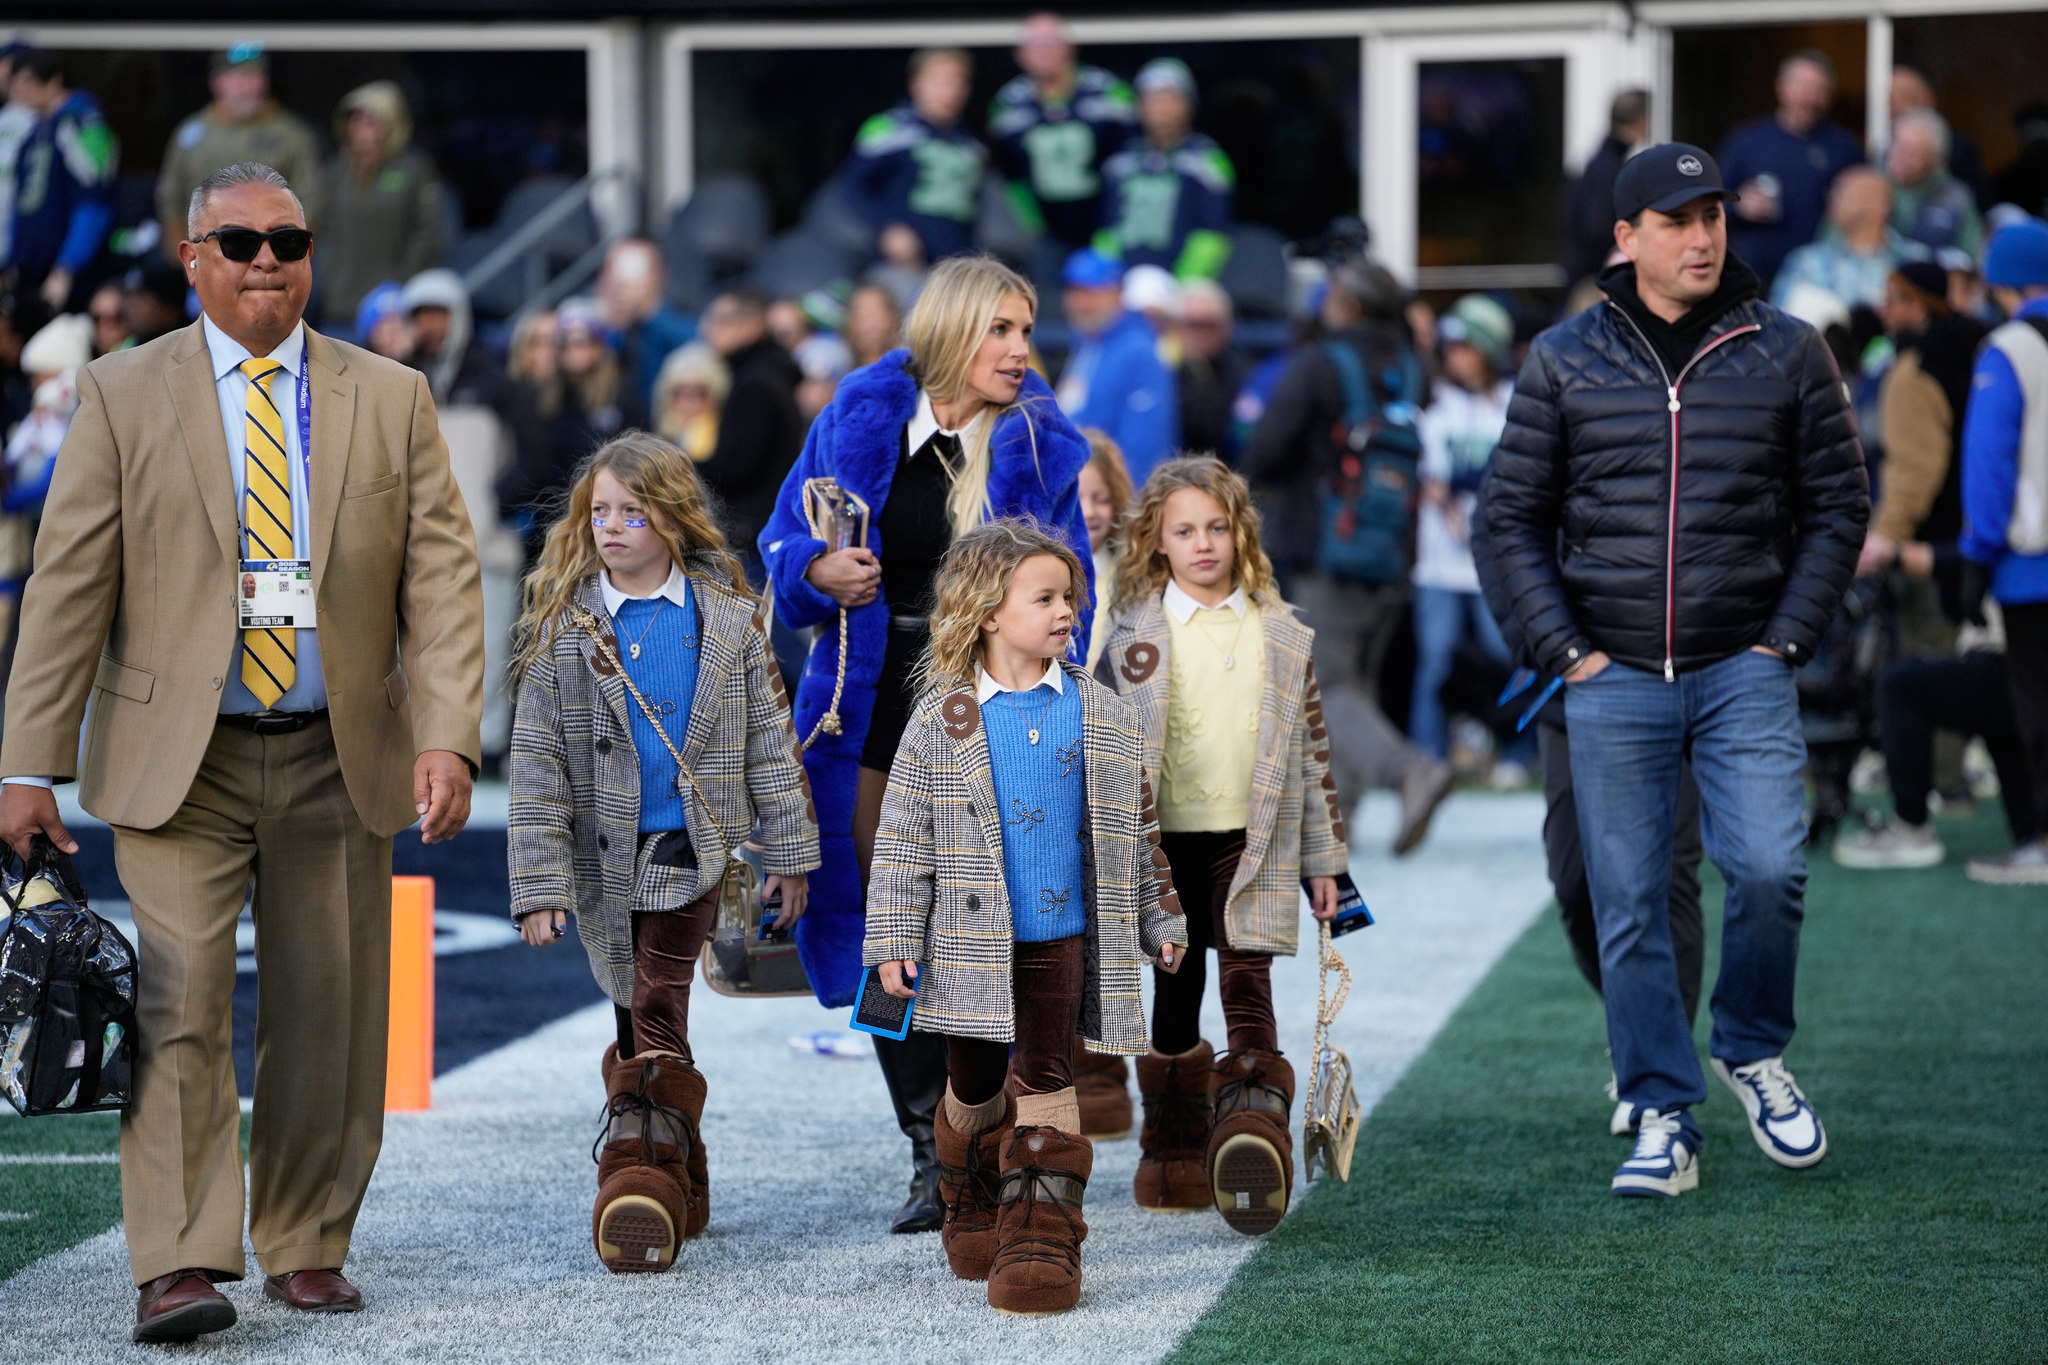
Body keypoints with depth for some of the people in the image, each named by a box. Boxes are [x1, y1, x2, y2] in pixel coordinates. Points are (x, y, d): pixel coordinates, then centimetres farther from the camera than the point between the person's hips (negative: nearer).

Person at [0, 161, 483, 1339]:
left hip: (339, 758, 2)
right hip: (178, 758, -2)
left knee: (328, 1019, 5)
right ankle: (182, 1268, -12)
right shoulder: (124, 394, 3)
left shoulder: (392, 399, 7)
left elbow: (443, 579, 2)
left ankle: (307, 1249, 18)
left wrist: (448, 739, -10)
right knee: (180, 1007, -11)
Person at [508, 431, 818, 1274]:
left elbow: (769, 737, 6)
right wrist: (539, 882, -7)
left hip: (693, 846, -2)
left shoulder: (725, 616, 0)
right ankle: (678, 1185, 20)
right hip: (605, 851, 2)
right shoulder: (565, 624, 0)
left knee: (656, 1011, -12)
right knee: (641, 1016, 9)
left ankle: (643, 1169, -11)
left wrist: (789, 850, 5)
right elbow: (538, 763, -2)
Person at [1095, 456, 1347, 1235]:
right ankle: (1175, 1149, 20)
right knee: (1176, 992, 9)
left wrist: (1323, 861, 8)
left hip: (1253, 844, 0)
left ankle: (1254, 1131, -22)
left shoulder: (1280, 636, 6)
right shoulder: (1136, 636, 1)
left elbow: (1311, 752, 10)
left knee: (1247, 982, -13)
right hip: (1165, 842, 0)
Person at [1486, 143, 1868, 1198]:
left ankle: (1752, 1051, 11)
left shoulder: (1786, 353, 4)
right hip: (1612, 677, 1)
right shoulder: (1563, 362, 4)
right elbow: (1514, 517, 7)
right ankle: (1662, 1120, 9)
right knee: (1631, 909, 1)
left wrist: (1786, 639, -1)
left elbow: (1839, 508, 7)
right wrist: (1564, 649, -2)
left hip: (1745, 670, -1)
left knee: (1768, 870, -15)